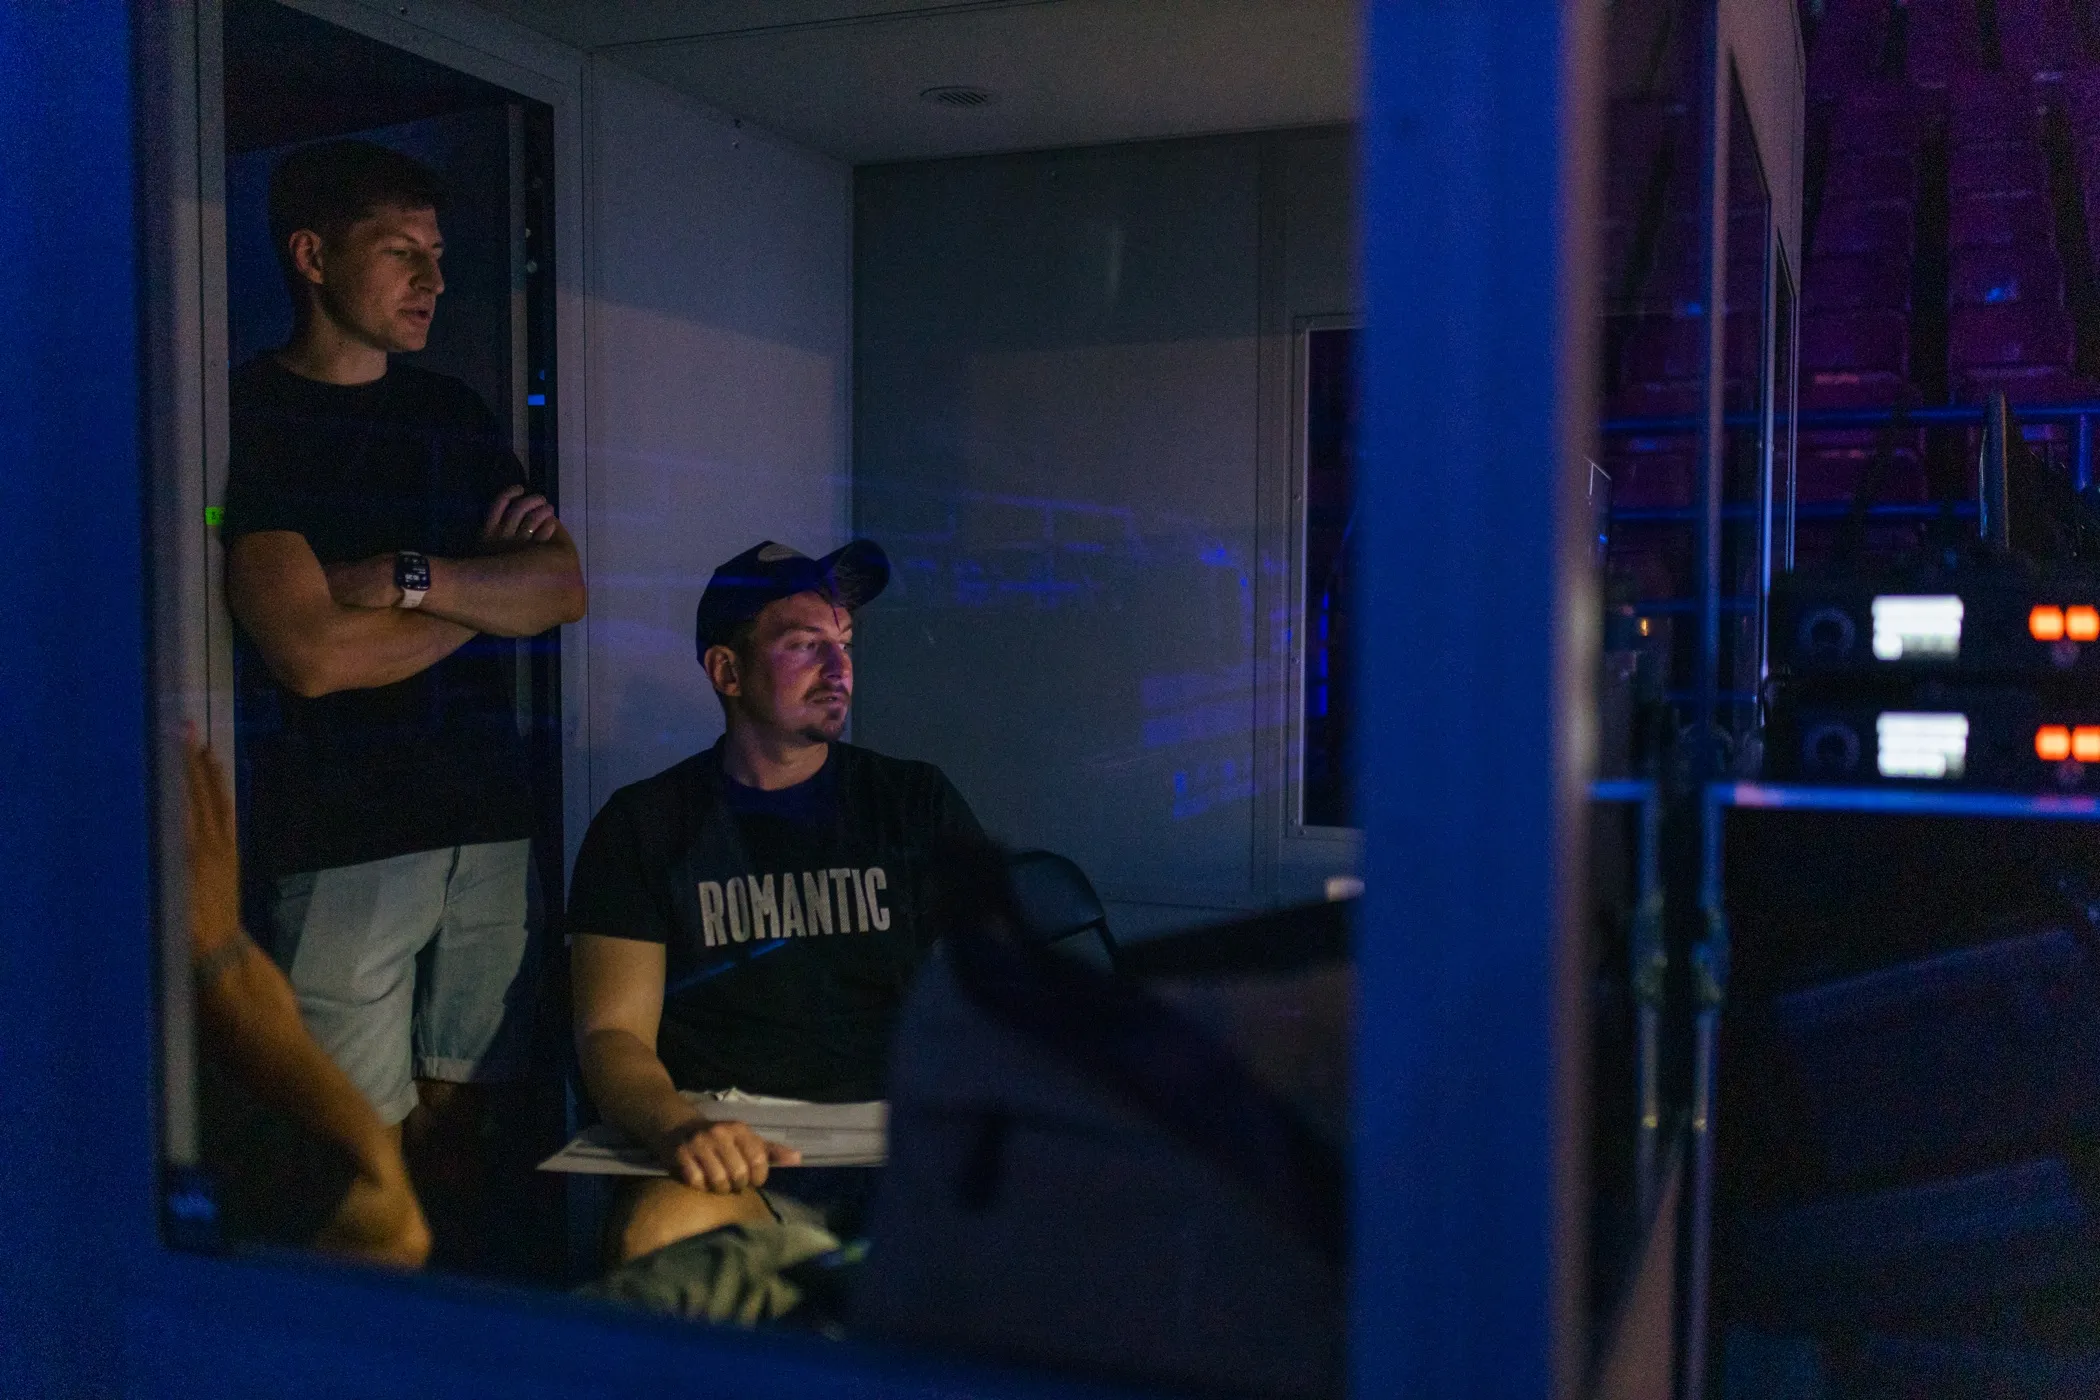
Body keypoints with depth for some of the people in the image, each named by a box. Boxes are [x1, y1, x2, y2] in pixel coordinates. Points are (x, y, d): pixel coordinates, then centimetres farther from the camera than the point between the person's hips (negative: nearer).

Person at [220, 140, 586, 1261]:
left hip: (485, 817, 6)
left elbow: (565, 591, 7)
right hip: (342, 832, -5)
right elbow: (313, 653, -14)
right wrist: (490, 588, -1)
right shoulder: (250, 416, -4)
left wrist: (411, 577, -9)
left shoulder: (452, 412, 16)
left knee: (455, 1114, 10)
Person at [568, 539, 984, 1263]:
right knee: (654, 1238, -36)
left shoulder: (918, 803, 14)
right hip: (735, 1159, -1)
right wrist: (679, 1128, -23)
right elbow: (612, 1033, 1)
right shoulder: (641, 828, 9)